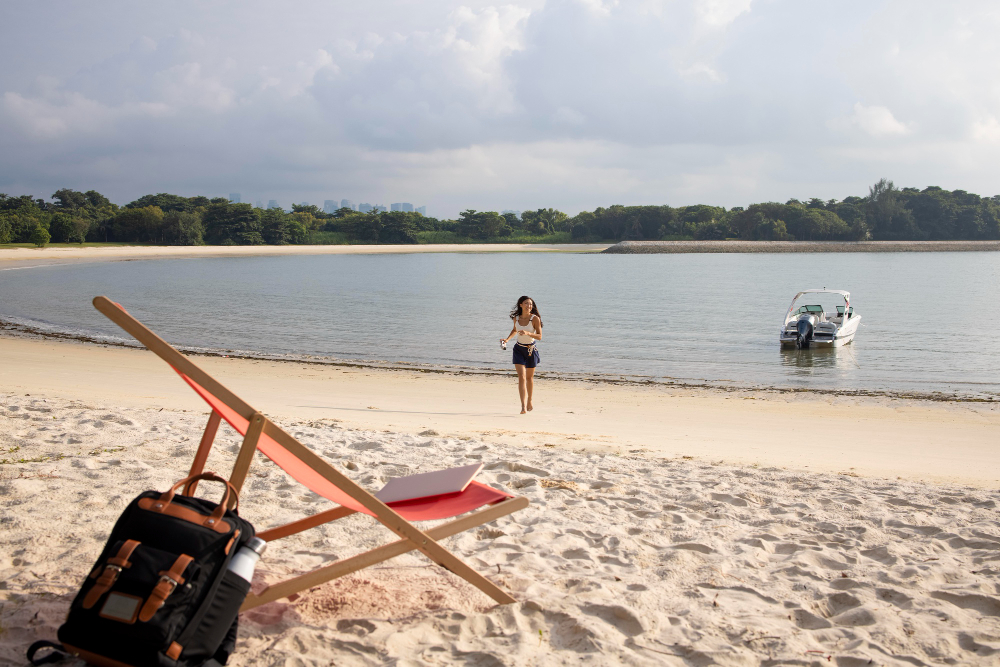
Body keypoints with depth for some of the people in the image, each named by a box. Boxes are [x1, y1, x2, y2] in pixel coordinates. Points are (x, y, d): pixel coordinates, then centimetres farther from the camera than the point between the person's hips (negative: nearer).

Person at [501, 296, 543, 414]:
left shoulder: (535, 318, -13)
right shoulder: (516, 318, -2)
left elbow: (539, 336, -17)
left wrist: (527, 333, -32)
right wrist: (507, 339, 5)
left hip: (531, 349, -1)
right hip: (519, 349, 1)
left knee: (529, 377, 14)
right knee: (521, 377, -13)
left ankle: (529, 401, 36)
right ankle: (523, 406, -20)